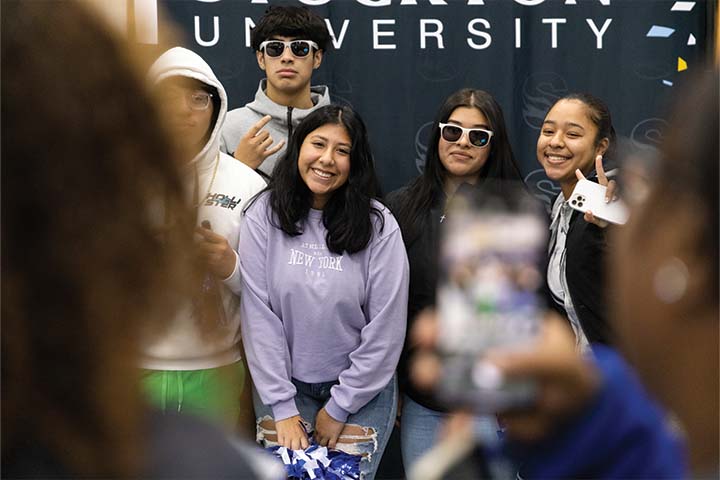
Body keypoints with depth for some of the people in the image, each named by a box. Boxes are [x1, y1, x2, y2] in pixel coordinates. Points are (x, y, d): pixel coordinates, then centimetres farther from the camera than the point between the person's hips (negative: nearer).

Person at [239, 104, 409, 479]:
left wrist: (339, 408, -8)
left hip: (360, 387, -1)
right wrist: (282, 406, -11)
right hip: (284, 383, 1)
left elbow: (386, 329, -10)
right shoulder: (263, 215, -8)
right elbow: (259, 316, -9)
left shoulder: (379, 226, -11)